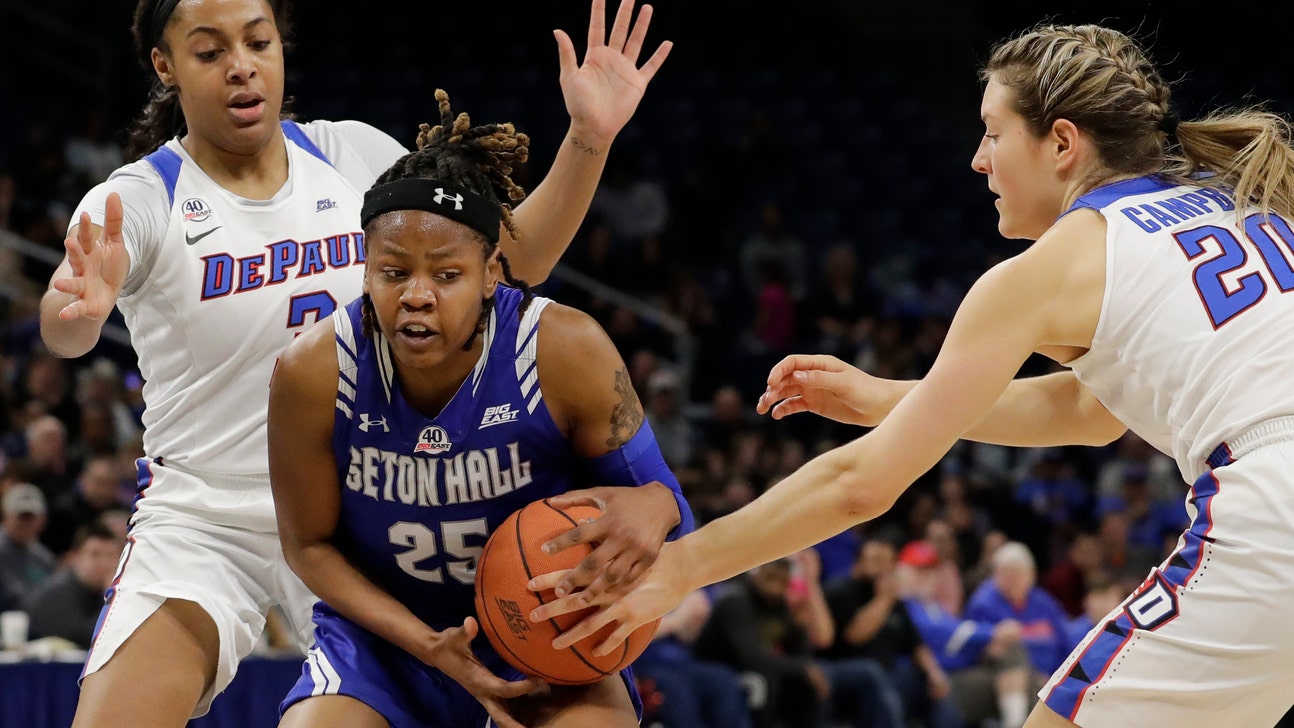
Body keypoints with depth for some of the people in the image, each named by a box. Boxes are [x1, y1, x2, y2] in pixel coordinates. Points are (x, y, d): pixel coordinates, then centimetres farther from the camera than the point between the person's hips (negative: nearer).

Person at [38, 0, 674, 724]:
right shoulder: (138, 199, -10)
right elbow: (62, 329, -30)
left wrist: (589, 137, -9)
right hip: (200, 521, -3)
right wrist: (81, 305, -55)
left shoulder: (354, 154, 2)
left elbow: (510, 259, 6)